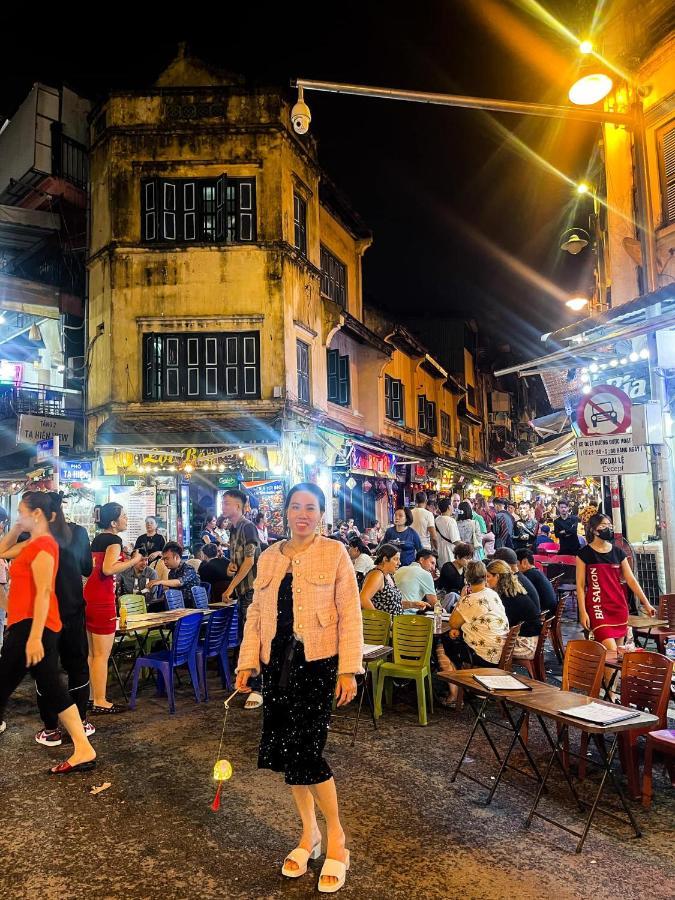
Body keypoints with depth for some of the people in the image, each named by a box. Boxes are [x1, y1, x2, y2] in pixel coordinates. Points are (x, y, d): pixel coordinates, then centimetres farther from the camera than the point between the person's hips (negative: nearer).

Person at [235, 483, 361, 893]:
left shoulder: (334, 552, -5)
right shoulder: (268, 558, 8)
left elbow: (350, 613, -7)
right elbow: (256, 613, 12)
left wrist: (349, 670, -11)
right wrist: (247, 662, 6)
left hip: (318, 662, -5)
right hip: (277, 662, 5)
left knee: (304, 751, -7)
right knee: (284, 749, 10)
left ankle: (336, 837, 18)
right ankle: (309, 833, 32)